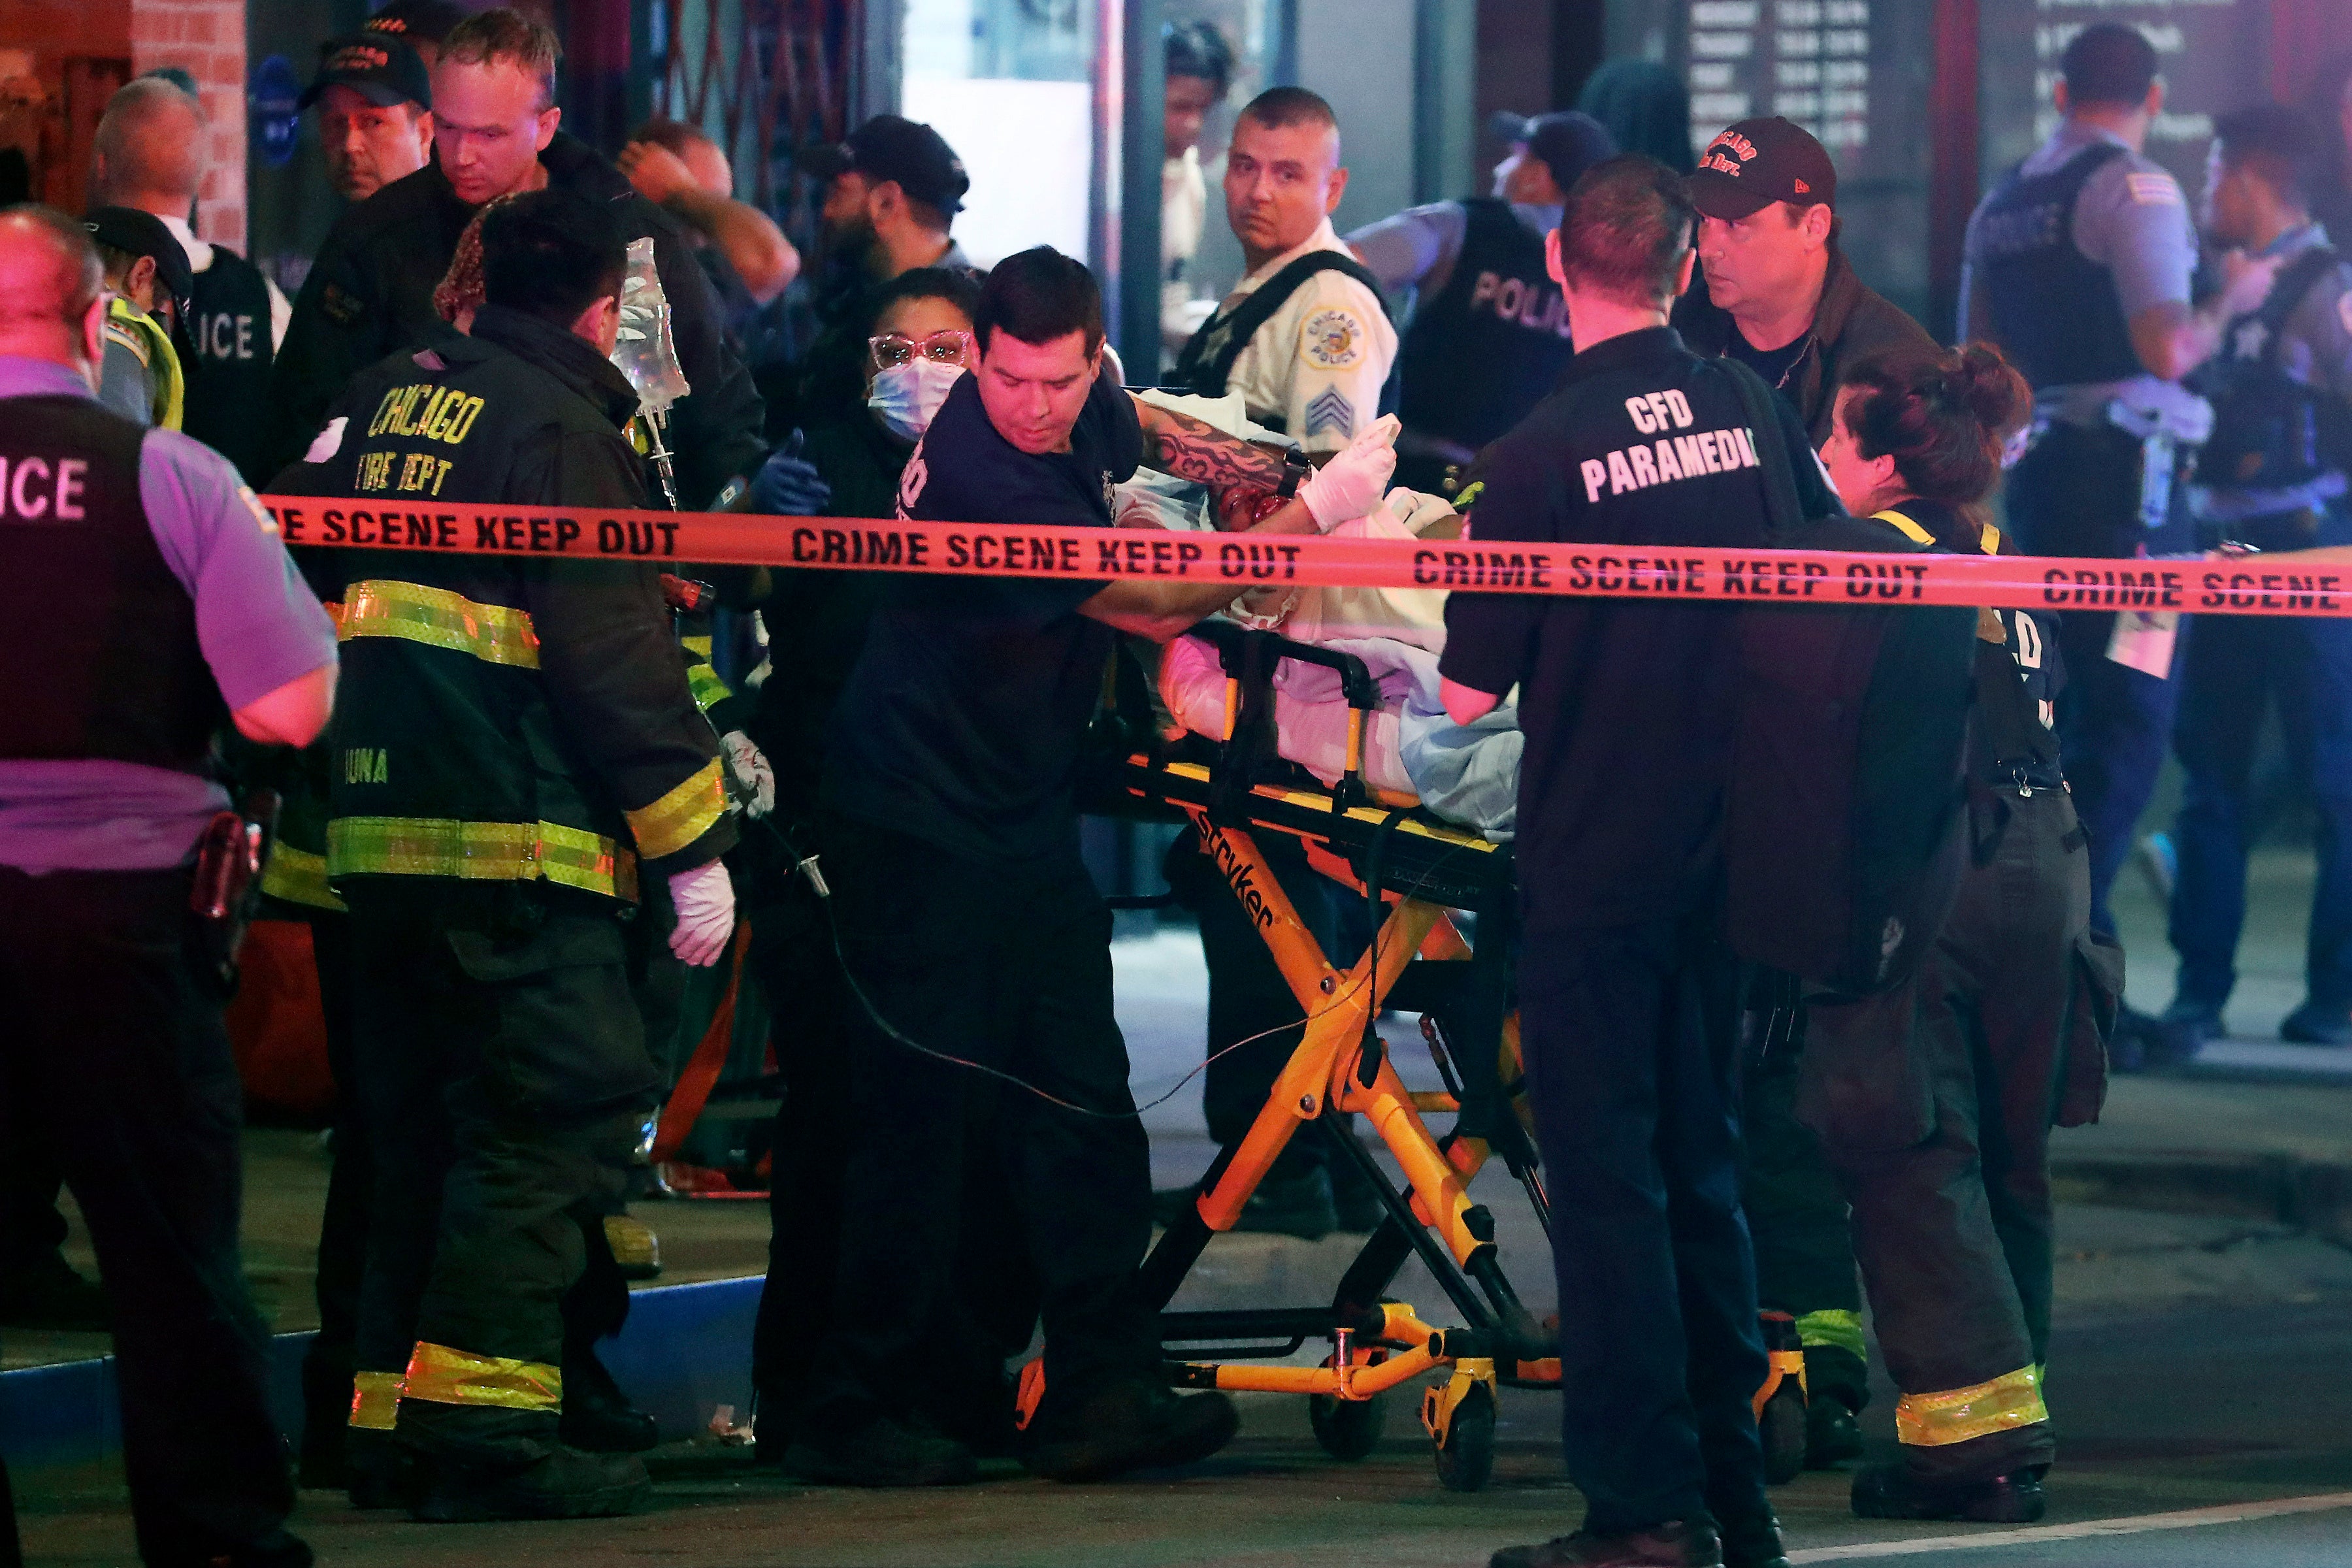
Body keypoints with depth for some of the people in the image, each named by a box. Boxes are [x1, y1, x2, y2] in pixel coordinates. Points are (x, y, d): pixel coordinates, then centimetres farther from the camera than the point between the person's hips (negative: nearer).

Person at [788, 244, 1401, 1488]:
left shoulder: (1086, 407, 0)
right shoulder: (980, 477, -26)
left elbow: (1144, 434, 27)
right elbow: (1155, 606, -19)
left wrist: (1275, 474, 11)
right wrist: (1315, 514, -15)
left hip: (1022, 813, 8)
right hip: (919, 823, -8)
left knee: (1081, 1104, 5)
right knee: (926, 1115, -7)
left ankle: (1100, 1394, 8)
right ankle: (853, 1416, 0)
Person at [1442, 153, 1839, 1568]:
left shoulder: (1543, 455, -15)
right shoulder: (1755, 419, -2)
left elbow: (1472, 693, -11)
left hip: (1596, 865, -5)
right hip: (1735, 852, 5)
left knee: (1608, 1175, 0)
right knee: (1703, 1164, 15)